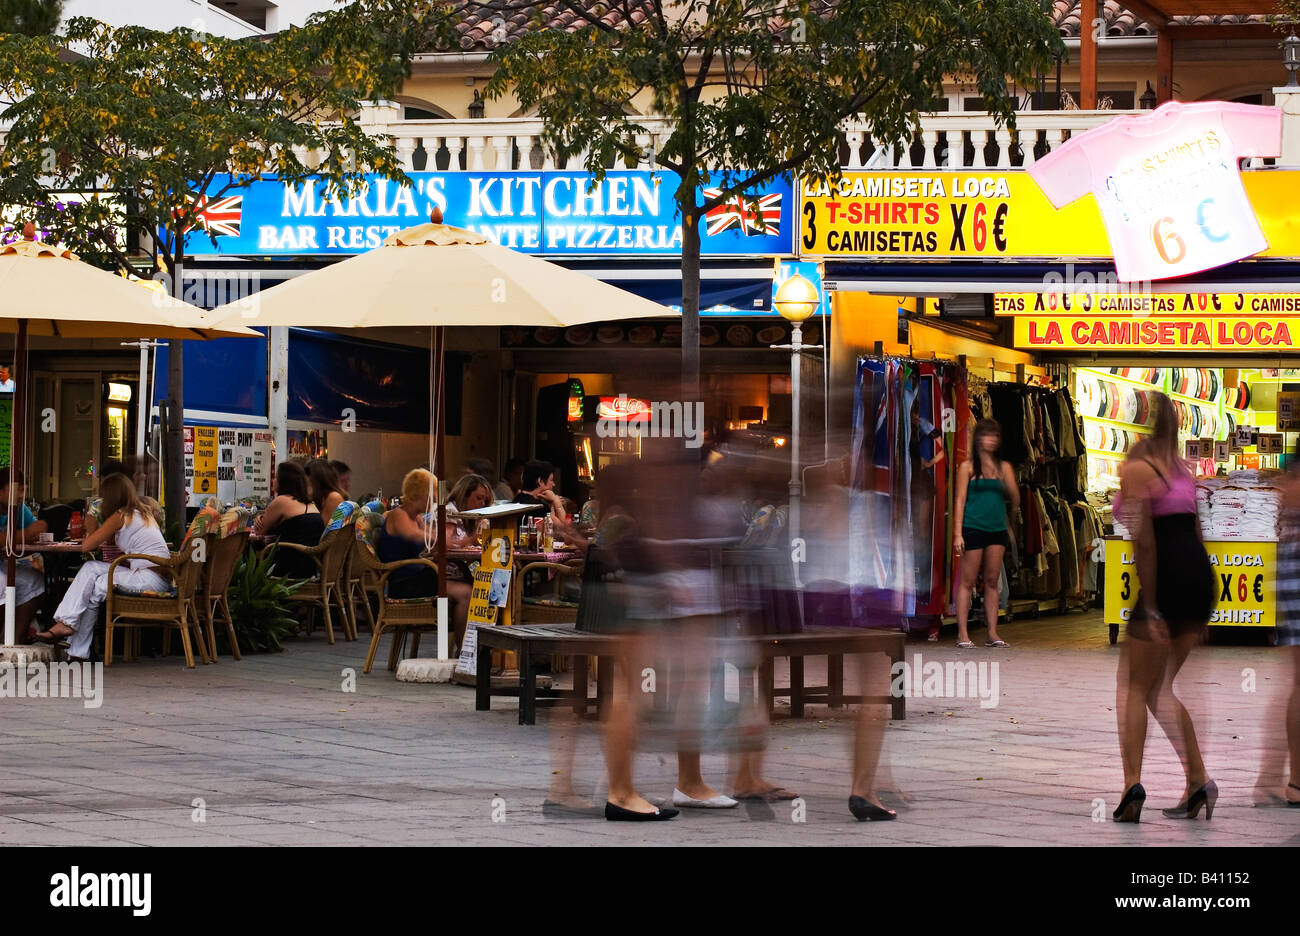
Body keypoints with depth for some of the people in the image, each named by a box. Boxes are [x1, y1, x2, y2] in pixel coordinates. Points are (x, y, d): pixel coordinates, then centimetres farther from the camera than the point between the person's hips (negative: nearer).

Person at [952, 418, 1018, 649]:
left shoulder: (1003, 467, 11)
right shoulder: (968, 467, 1)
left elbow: (1014, 497, 5)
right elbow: (960, 500, -2)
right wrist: (958, 533, -9)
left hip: (997, 529, 4)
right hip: (973, 527, -4)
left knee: (992, 582, 6)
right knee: (967, 582, -3)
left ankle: (993, 634, 8)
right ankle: (962, 634, -2)